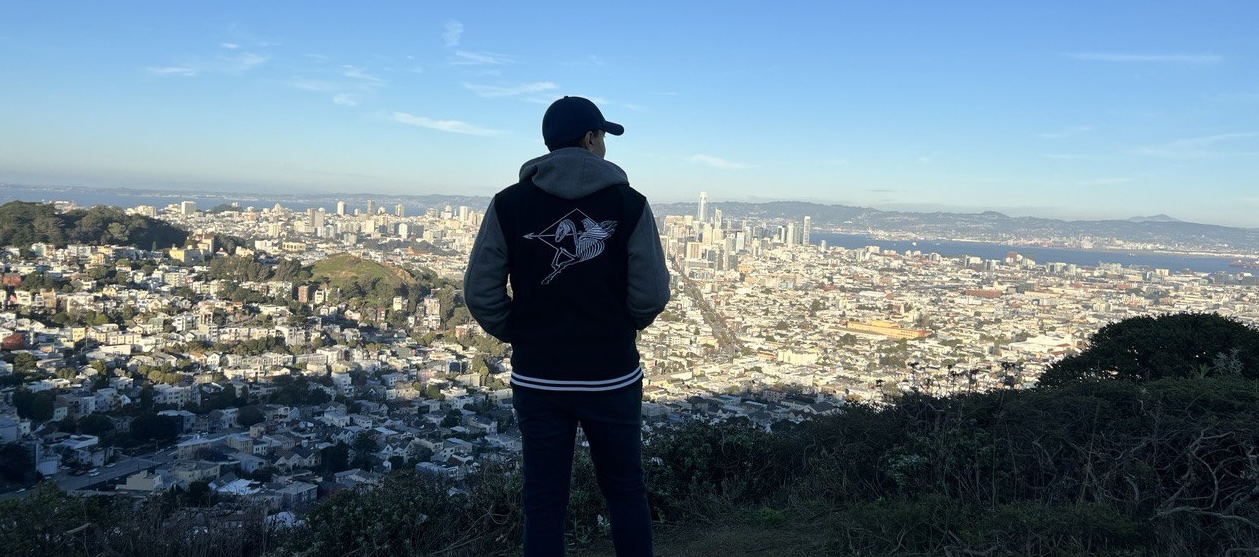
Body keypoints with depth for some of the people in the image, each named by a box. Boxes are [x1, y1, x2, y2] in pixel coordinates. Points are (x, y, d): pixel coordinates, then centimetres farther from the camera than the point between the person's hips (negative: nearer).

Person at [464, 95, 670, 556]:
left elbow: (480, 293, -7)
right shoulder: (629, 203, -7)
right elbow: (652, 295, -10)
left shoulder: (509, 204, -4)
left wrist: (520, 334, 9)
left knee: (544, 501, 11)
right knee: (625, 492, 17)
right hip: (612, 377, 0)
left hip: (537, 380, 1)